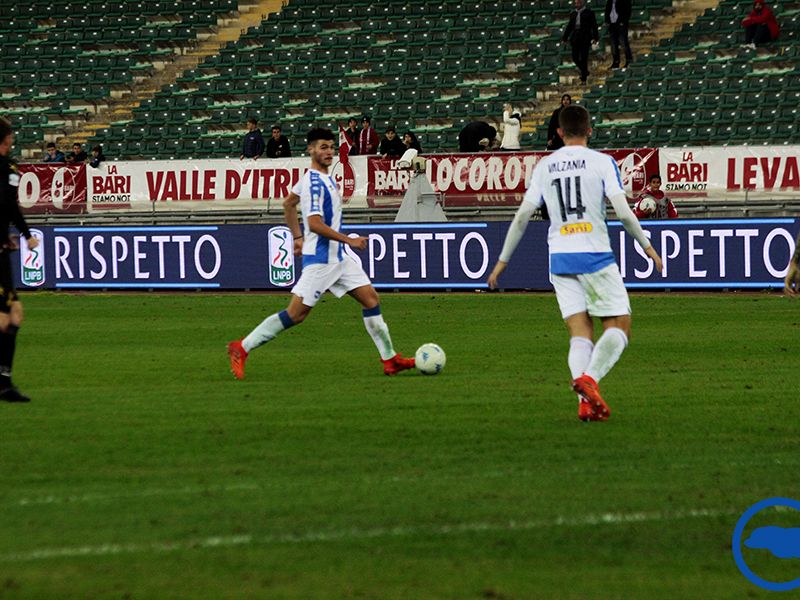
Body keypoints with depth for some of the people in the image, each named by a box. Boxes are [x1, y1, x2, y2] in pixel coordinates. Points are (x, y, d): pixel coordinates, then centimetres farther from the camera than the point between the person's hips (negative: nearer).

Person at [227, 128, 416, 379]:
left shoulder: (323, 178, 12)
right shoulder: (314, 182, -18)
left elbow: (288, 203, 25)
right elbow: (315, 223, -25)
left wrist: (298, 237, 26)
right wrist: (350, 240, -20)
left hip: (338, 257, 10)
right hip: (320, 259, -10)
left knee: (370, 298, 4)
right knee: (296, 313, -8)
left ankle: (390, 359, 7)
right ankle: (242, 348, 0)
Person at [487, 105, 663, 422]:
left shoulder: (544, 167, 10)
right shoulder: (602, 162, -1)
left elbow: (522, 216, 6)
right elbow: (623, 212, -8)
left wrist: (503, 261, 13)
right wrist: (647, 246, 6)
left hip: (560, 259, 4)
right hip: (596, 254, -4)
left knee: (580, 333, 5)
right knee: (619, 326, 4)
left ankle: (586, 402, -14)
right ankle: (589, 378, -21)